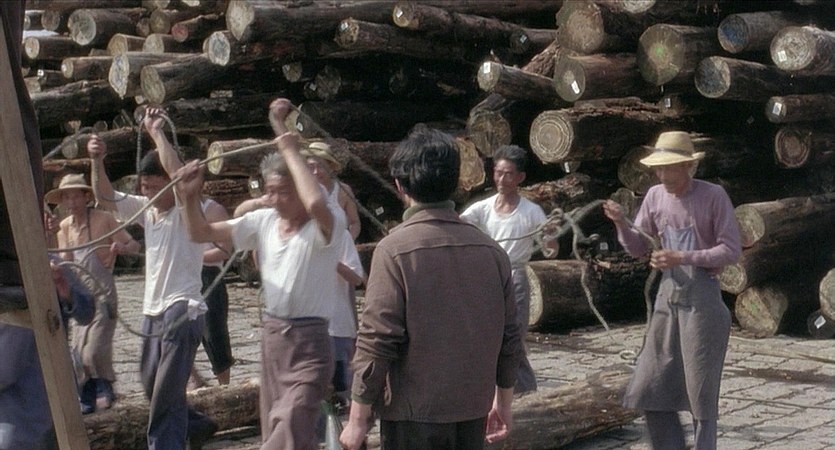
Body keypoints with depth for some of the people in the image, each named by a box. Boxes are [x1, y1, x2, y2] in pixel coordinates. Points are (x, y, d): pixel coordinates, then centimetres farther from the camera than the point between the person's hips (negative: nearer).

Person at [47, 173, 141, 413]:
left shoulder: (104, 219, -8)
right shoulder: (64, 227, 8)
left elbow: (135, 246, -8)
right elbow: (65, 263, 7)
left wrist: (120, 247, -29)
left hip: (102, 292, -6)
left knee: (95, 350, -14)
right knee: (79, 352, 6)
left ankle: (105, 388, 11)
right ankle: (86, 400, 18)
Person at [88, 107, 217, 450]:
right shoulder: (146, 209, 11)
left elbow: (179, 173, -28)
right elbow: (105, 197, 10)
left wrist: (155, 131, -20)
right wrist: (97, 161, -6)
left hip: (182, 310, -8)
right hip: (152, 312, 8)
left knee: (166, 396, -11)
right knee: (152, 387, 17)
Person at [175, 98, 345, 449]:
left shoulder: (326, 224, -14)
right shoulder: (263, 221, 4)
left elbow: (316, 203, -39)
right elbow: (202, 233, 8)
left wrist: (290, 150, -28)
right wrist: (191, 197, -11)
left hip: (308, 343, -7)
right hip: (271, 336, 7)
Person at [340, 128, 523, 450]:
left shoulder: (394, 249, -14)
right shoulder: (490, 250, 2)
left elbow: (377, 342, -16)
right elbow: (509, 338, 7)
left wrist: (358, 418, -7)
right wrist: (503, 403, 19)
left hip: (413, 416, -5)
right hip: (473, 414, 5)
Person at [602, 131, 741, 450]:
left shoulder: (713, 196, -10)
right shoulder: (655, 196, 4)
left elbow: (731, 250, -10)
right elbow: (638, 247, 10)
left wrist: (683, 258, -20)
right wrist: (620, 223, -9)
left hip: (702, 296, -5)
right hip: (668, 296, 5)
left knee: (700, 388, 1)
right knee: (650, 388, 6)